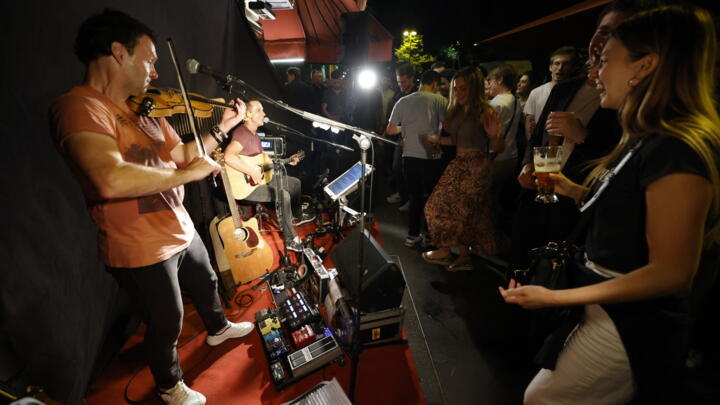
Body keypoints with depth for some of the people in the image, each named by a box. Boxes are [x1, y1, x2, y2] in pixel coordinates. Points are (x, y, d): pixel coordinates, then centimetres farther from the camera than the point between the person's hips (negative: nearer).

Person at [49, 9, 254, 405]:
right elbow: (111, 179, -39)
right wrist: (189, 173, -27)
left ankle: (218, 328, 60)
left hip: (181, 231, 9)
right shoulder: (78, 105, -23)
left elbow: (181, 155, 11)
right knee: (167, 324, 14)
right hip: (142, 251, -8)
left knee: (206, 284, 30)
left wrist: (222, 127, 5)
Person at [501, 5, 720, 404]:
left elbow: (671, 273, -24)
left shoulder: (676, 151, -24)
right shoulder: (646, 140, 7)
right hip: (607, 309, 9)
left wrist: (556, 297, -25)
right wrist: (577, 192, 5)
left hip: (630, 327, -9)